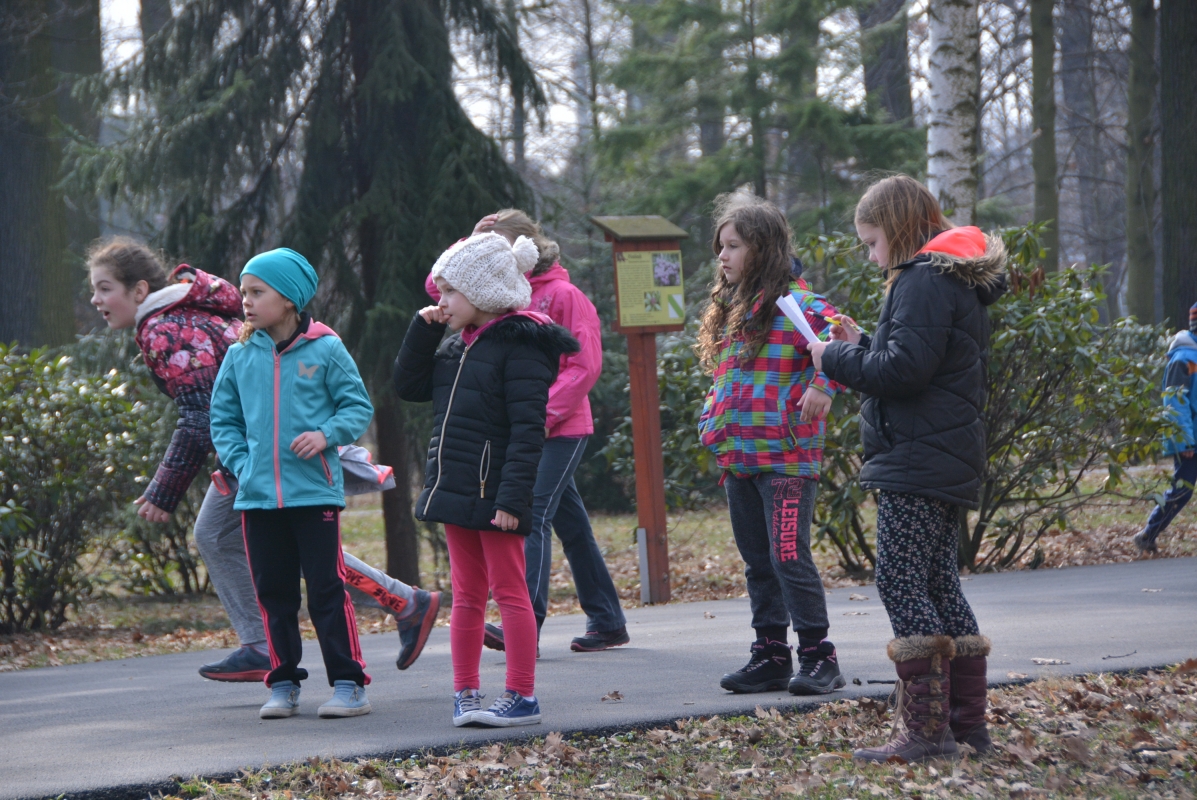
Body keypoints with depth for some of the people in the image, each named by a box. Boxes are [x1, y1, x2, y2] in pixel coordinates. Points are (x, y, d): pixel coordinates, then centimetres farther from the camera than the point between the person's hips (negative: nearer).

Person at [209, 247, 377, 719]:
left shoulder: (325, 350, -3)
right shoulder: (239, 357, 6)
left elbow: (358, 407, 2)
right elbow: (223, 419, 14)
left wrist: (327, 434, -15)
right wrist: (240, 462, 0)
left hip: (315, 491, -4)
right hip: (257, 497, 4)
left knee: (327, 589, -3)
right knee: (273, 592, 9)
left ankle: (348, 682, 3)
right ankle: (283, 684, 18)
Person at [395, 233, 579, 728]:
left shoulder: (520, 344, -13)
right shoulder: (457, 344, 14)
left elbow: (528, 429, -18)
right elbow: (408, 386, 15)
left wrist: (512, 497, -23)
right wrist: (423, 330, 4)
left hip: (493, 493, -8)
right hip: (455, 490, 8)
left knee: (509, 591, -2)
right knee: (466, 595, 11)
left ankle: (521, 697, 2)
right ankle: (465, 692, 16)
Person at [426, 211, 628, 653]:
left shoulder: (564, 295, -8)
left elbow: (585, 366, -13)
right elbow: (439, 287, 9)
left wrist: (544, 413, -19)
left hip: (562, 429, -7)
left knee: (533, 515, -17)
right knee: (570, 522, 12)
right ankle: (607, 622, 20)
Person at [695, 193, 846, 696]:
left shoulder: (796, 304, -9)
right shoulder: (729, 309, 17)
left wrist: (823, 384, -26)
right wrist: (712, 422, 17)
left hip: (787, 459, -9)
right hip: (738, 460, 9)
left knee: (789, 557, -10)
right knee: (757, 563, 12)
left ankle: (818, 658, -2)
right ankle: (771, 656, 18)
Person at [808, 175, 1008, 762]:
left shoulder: (923, 280, -13)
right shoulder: (955, 278, 19)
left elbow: (905, 368, -22)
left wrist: (836, 358, -9)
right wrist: (862, 346, 12)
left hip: (916, 464, -11)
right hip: (946, 464, 11)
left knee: (901, 583, -10)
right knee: (938, 584, 13)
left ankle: (926, 728, -12)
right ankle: (967, 723, 15)